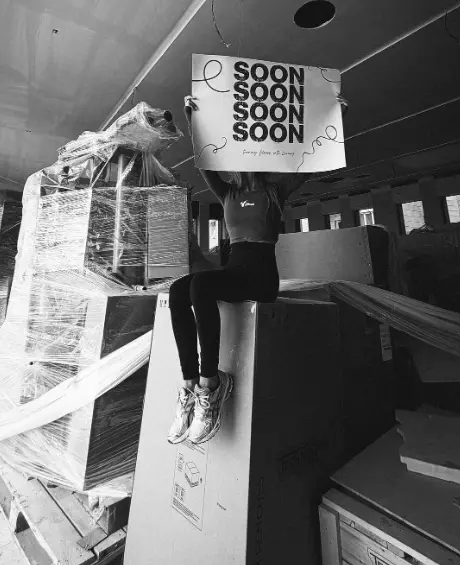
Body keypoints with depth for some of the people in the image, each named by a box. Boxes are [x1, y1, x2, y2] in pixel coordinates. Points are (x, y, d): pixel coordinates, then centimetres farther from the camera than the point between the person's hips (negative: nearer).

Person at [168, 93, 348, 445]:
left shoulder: (275, 189, 10)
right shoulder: (228, 194, 20)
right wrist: (191, 116, 16)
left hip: (262, 276, -4)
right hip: (233, 270, 5)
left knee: (200, 285, -34)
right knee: (177, 291, -25)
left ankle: (210, 383, -27)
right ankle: (190, 384, -28)